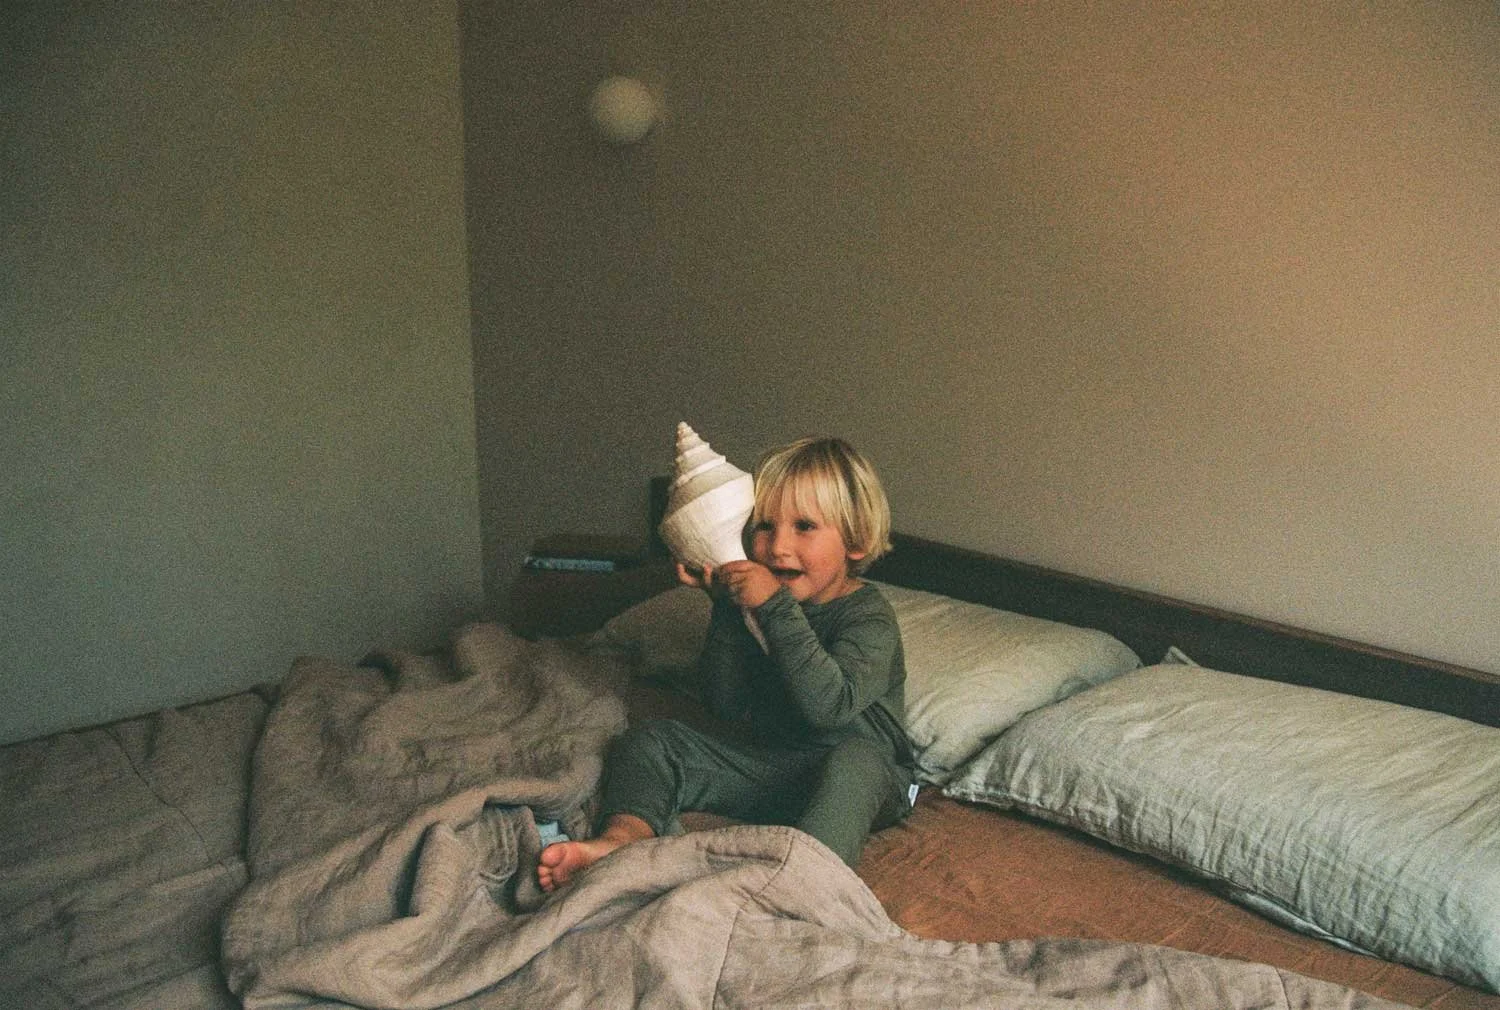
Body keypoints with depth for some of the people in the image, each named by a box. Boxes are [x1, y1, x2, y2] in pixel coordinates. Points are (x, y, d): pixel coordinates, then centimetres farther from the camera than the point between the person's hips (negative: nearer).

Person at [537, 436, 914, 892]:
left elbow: (829, 705, -31)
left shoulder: (868, 615, -13)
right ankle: (622, 838, -31)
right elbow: (731, 705, -3)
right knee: (650, 740, -3)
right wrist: (727, 606, -12)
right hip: (770, 761, 6)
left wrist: (775, 607, -31)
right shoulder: (772, 601, 5)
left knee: (856, 758, -40)